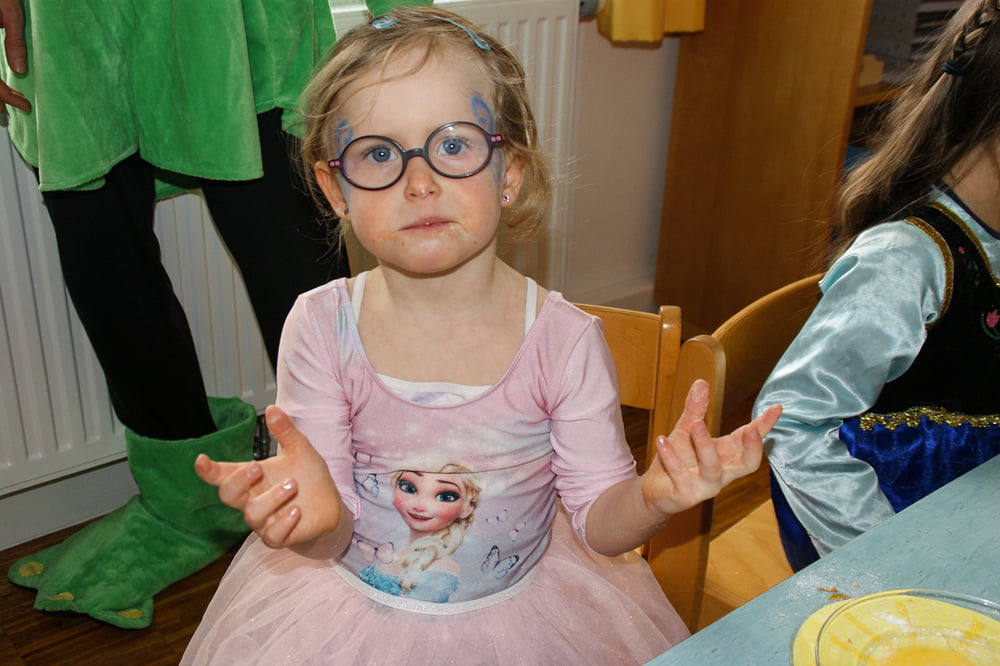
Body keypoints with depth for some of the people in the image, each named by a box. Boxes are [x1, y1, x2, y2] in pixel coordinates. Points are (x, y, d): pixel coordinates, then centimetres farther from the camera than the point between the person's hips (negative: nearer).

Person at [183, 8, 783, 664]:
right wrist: (313, 515, -33)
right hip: (357, 611, 1)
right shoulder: (321, 329, -16)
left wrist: (653, 497, -30)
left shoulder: (565, 341, -18)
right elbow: (330, 538, -10)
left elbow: (598, 523, -9)